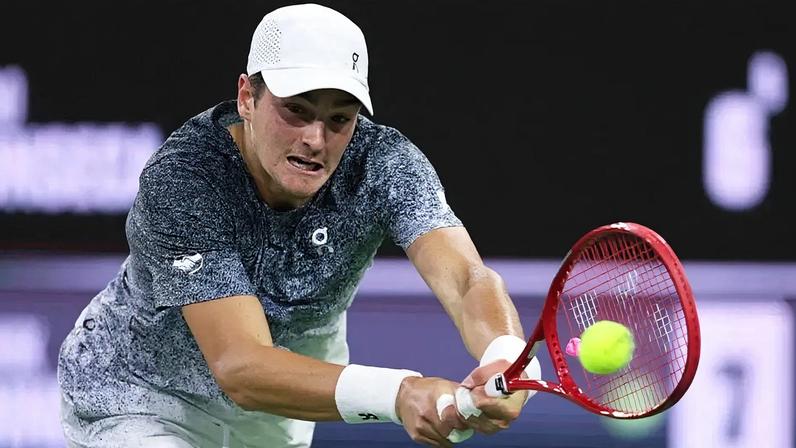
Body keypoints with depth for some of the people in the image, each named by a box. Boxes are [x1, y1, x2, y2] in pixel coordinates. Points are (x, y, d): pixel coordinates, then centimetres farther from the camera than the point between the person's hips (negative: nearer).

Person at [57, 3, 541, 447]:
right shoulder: (180, 178, -35)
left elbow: (467, 280, -40)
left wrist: (506, 362, -65)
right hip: (140, 400, -5)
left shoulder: (383, 163, -24)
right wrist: (398, 394, -61)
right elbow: (239, 365, -45)